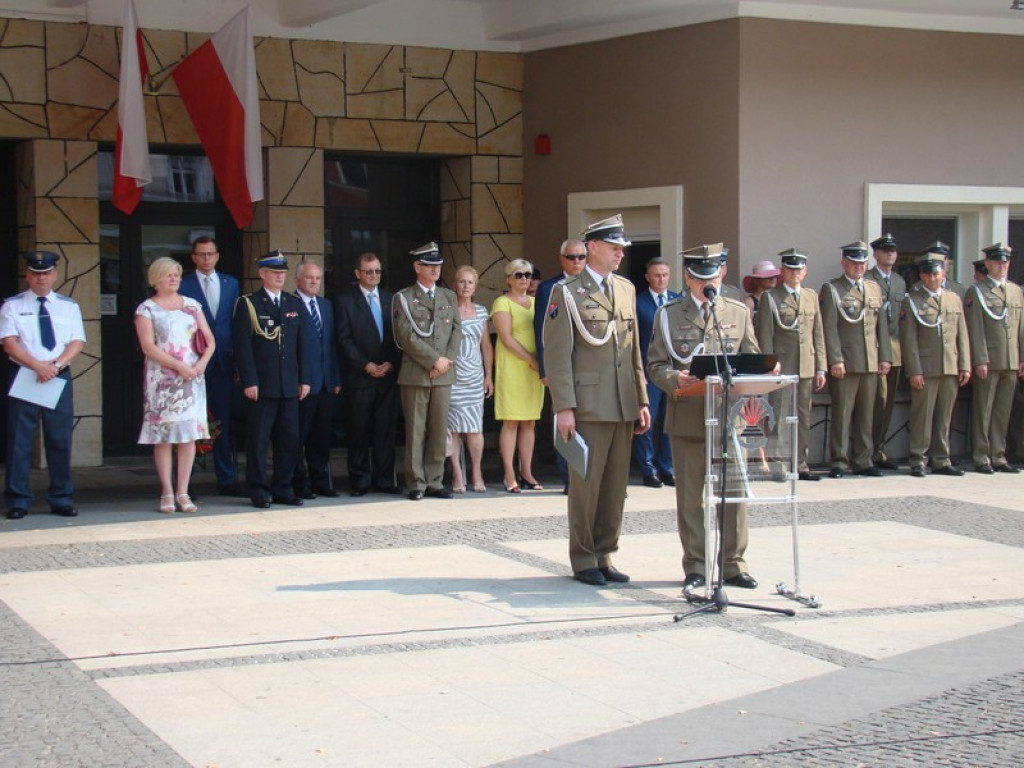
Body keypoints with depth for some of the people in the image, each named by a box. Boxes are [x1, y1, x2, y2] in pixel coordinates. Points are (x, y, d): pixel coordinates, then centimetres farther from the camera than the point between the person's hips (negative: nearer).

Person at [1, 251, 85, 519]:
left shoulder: (68, 306, 11)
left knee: (60, 439, 3)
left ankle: (62, 500, 11)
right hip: (23, 377, -2)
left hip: (59, 377, 2)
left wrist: (56, 365, -15)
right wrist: (38, 366, -19)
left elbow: (77, 342, 3)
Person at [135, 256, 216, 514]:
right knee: (163, 436, -4)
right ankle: (167, 493, 1)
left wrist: (203, 362, -8)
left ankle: (183, 492, 3)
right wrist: (179, 366, -15)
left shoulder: (192, 305, 14)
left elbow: (210, 340, 11)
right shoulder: (146, 309, 2)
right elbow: (148, 347, -8)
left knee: (190, 434, -1)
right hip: (162, 379, -3)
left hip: (192, 377, 3)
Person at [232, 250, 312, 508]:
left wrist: (304, 379, 6)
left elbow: (303, 344, 13)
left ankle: (283, 490, 16)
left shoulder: (295, 305, 14)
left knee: (289, 440, 6)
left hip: (290, 386, 5)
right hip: (261, 386, -5)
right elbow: (242, 346, -6)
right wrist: (249, 381, -13)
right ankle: (259, 493, 6)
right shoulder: (247, 305, -1)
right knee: (258, 441, -1)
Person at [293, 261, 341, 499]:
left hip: (325, 382, 7)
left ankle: (321, 481, 18)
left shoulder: (326, 305, 17)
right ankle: (300, 482, 8)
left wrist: (336, 378, 11)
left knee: (322, 435, 11)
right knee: (299, 436, 1)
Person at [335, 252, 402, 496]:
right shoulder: (346, 300, 3)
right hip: (359, 376, -3)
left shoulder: (390, 299, 14)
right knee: (359, 430, 0)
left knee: (386, 429, 3)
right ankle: (360, 481, 6)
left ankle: (384, 480, 8)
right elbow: (344, 339, -3)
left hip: (388, 374, 3)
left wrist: (391, 363, -4)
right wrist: (366, 365, -10)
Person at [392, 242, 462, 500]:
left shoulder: (449, 297, 16)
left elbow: (457, 330, 9)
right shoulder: (403, 298, 1)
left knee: (439, 430, 4)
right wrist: (435, 360, -12)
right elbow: (407, 336, -8)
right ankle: (416, 484, 4)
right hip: (415, 374, -4)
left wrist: (447, 360, -6)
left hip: (444, 374, 4)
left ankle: (434, 482, 9)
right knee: (415, 430, -2)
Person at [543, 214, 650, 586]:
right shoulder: (567, 293, -4)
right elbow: (556, 355, -8)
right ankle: (583, 560, 10)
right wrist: (563, 408, -14)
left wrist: (642, 400, 14)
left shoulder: (626, 289, 15)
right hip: (588, 405, -6)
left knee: (616, 485, 8)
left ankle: (604, 556, 18)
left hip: (623, 405, 6)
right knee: (586, 483, 0)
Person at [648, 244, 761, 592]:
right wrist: (674, 379, -17)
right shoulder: (668, 315, 6)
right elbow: (656, 365, 4)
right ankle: (696, 566, 13)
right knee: (690, 496, 4)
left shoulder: (739, 312, 12)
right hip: (688, 416, -1)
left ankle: (733, 563, 12)